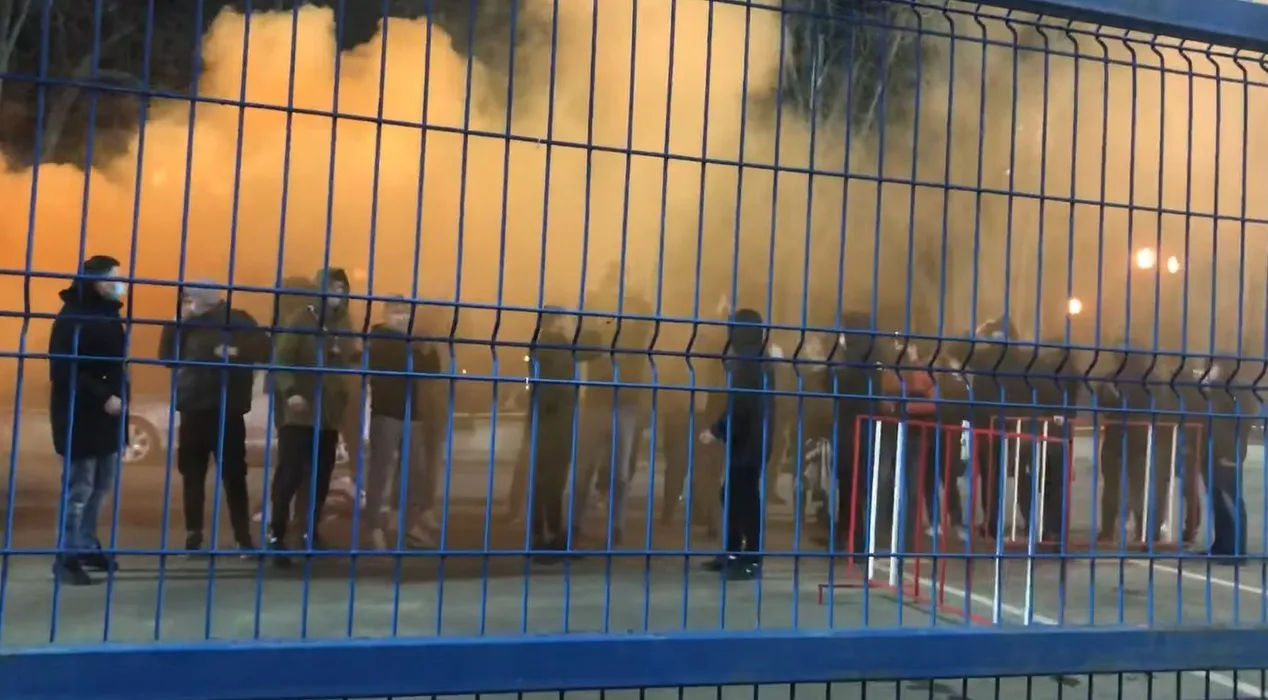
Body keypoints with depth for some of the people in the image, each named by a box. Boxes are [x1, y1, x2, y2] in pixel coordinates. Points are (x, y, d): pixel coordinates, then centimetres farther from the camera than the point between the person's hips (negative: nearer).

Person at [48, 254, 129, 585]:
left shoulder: (108, 315, 11)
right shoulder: (72, 317, -13)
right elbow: (64, 371, -20)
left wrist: (118, 397, 3)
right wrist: (102, 397, -23)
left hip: (107, 415, 8)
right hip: (80, 417, -8)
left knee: (101, 485, 14)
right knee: (78, 489, -3)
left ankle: (86, 545, 25)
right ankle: (66, 557, 6)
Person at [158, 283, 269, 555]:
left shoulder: (237, 321, 0)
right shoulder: (188, 326, 13)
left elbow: (263, 349, -7)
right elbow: (168, 357, 6)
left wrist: (237, 352, -23)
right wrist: (177, 323, -2)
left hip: (227, 412, -4)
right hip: (193, 411, 4)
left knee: (234, 476, -3)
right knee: (192, 475, 7)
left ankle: (244, 538, 2)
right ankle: (193, 535, 17)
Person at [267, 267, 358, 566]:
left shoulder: (342, 325, 12)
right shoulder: (301, 320, -5)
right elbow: (281, 359, -15)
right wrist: (289, 392, -26)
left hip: (329, 417, 5)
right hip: (299, 415, -5)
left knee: (321, 480, 9)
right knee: (288, 478, -5)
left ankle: (311, 533, 21)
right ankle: (276, 537, 2)